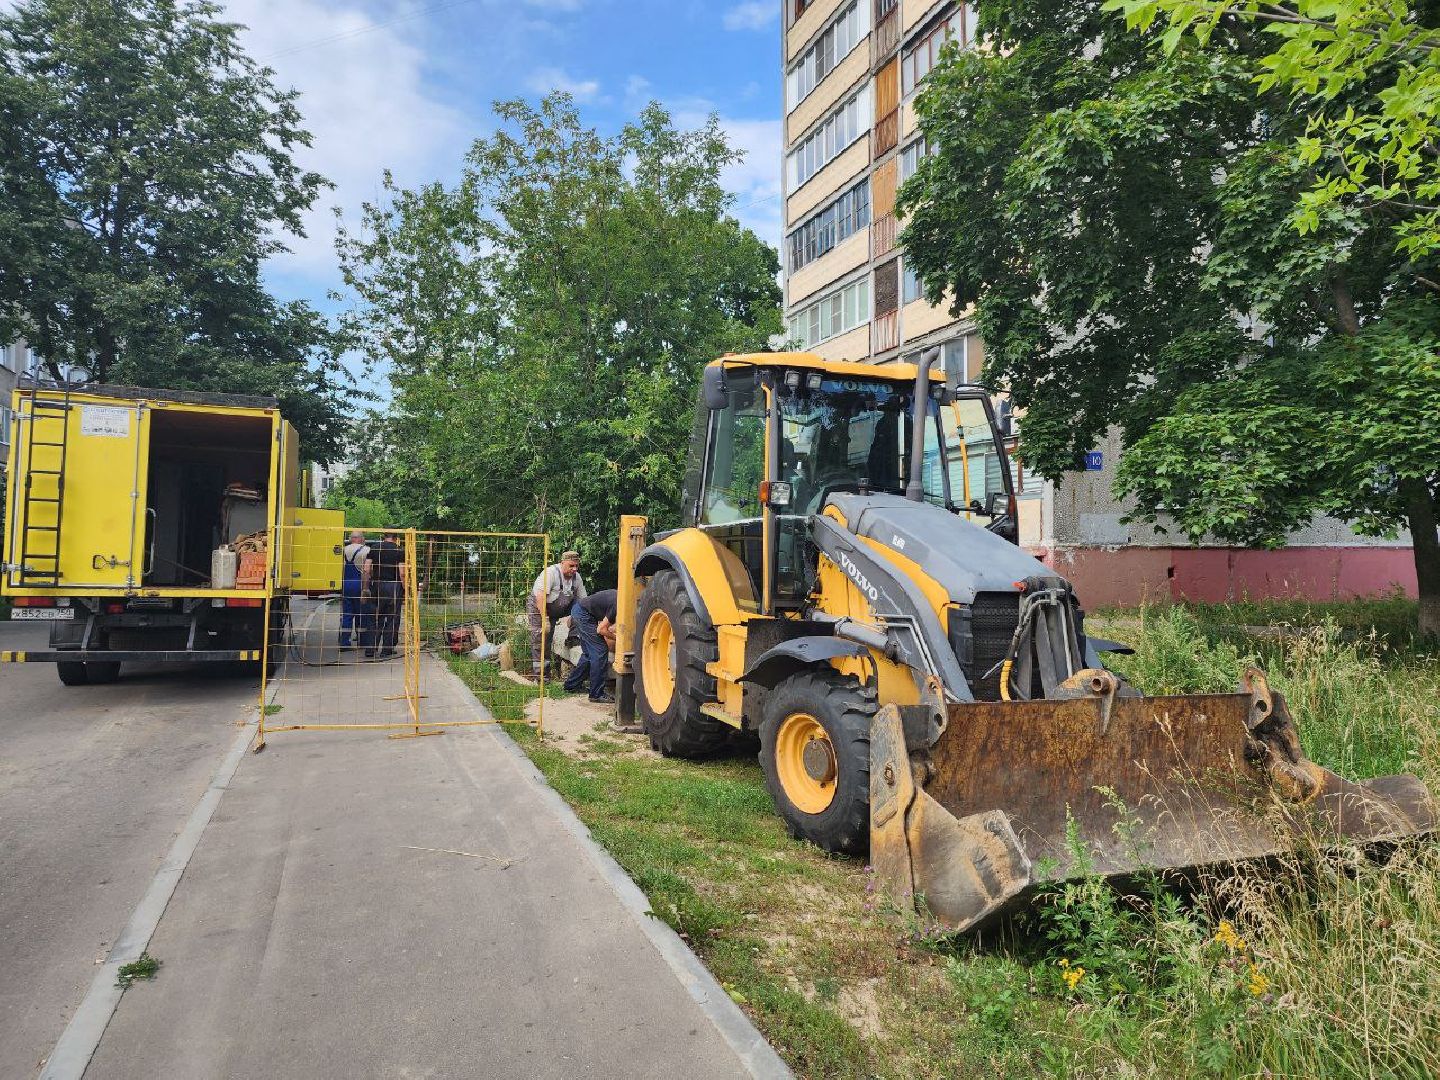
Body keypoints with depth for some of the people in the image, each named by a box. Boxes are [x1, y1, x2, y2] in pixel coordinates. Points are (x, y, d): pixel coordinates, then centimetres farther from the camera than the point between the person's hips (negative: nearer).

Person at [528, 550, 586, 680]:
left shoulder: (577, 578, -5)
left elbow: (583, 600, -1)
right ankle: (537, 675, -3)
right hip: (537, 607, -6)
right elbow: (540, 597, -31)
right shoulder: (550, 573, -25)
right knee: (540, 638, -10)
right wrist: (545, 620, -34)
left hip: (555, 610, 6)